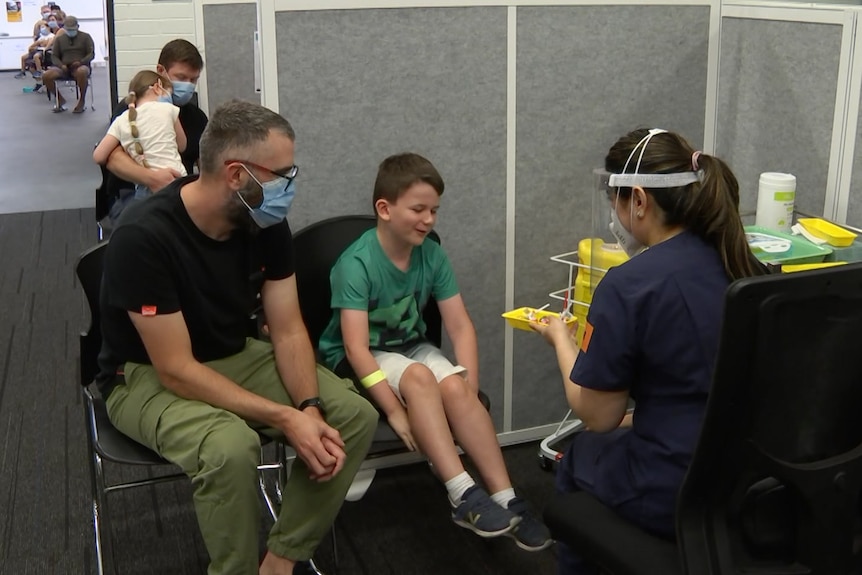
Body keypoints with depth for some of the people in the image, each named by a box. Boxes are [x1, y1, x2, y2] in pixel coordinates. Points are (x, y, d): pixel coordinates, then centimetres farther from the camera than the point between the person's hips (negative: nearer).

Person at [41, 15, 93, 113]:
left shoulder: (85, 37, 11)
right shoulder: (59, 39, 18)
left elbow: (91, 54, 3)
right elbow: (54, 56, 13)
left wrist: (80, 62, -17)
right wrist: (61, 65, -9)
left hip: (80, 66, -3)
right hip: (64, 68, 3)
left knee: (81, 72, -42)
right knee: (46, 76, -24)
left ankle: (82, 102, -22)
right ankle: (60, 100, 0)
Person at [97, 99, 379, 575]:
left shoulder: (266, 224, -10)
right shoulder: (143, 237, -29)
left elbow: (288, 331, -6)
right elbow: (176, 371, -28)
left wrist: (311, 410, -24)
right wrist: (286, 419, -31)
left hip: (234, 357, 6)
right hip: (146, 376, -6)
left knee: (356, 416, -11)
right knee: (230, 447, -37)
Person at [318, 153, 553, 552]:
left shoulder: (432, 255, -7)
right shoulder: (356, 264, -23)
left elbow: (460, 326, -6)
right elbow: (356, 347, -28)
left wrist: (470, 386, -20)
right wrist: (396, 412, -33)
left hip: (410, 346, 5)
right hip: (354, 361, -4)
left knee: (454, 386, -26)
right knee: (419, 376, -34)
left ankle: (505, 499, -23)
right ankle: (464, 496, -34)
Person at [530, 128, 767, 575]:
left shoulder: (629, 284, -20)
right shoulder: (745, 266, 0)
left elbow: (597, 415, -10)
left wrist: (560, 338, 4)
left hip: (678, 496, -6)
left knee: (580, 457, 24)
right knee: (622, 436, 30)